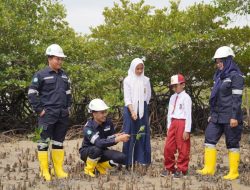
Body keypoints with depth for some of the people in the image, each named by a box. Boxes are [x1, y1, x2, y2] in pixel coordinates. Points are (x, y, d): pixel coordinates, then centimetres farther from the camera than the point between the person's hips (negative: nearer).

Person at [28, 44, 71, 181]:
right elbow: (31, 94, -8)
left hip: (62, 115, 6)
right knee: (44, 141, -3)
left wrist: (68, 107, 13)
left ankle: (58, 169, 17)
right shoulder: (41, 75, -6)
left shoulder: (64, 76, 13)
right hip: (47, 115, -6)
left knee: (59, 141, 11)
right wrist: (39, 110, -11)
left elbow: (68, 93, 23)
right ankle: (44, 171, 2)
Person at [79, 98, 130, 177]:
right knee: (97, 150, -40)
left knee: (121, 157, -19)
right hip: (87, 152, -5)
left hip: (102, 151, 5)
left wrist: (117, 136, -30)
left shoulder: (108, 123, -10)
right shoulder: (88, 127, -28)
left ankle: (100, 166, 5)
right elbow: (99, 143, -42)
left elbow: (111, 140, -7)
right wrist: (117, 139, -48)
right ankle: (89, 169, -10)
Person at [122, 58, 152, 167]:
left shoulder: (146, 80, 6)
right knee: (130, 134, -2)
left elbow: (148, 96, 14)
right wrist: (132, 112, -21)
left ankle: (142, 159, 9)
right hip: (130, 109, -2)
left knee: (143, 134, 3)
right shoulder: (127, 80, -3)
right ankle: (128, 160, 2)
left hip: (142, 109, 3)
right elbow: (127, 98, -9)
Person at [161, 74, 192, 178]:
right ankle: (169, 167, 22)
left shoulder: (186, 97, -9)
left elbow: (188, 114, -13)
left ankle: (181, 169, 13)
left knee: (182, 148, 2)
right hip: (173, 123, 7)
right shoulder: (172, 97, 13)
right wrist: (169, 127, 12)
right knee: (168, 147, 9)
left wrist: (187, 130, -16)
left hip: (182, 124, -7)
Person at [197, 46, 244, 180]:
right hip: (217, 116, 8)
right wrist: (212, 114, 18)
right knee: (209, 139, 2)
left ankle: (234, 172, 7)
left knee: (232, 144, 0)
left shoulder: (235, 76, -9)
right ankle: (209, 168, 6)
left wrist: (234, 117, -20)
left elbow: (237, 98, -14)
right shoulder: (219, 76, 16)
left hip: (229, 117, -8)